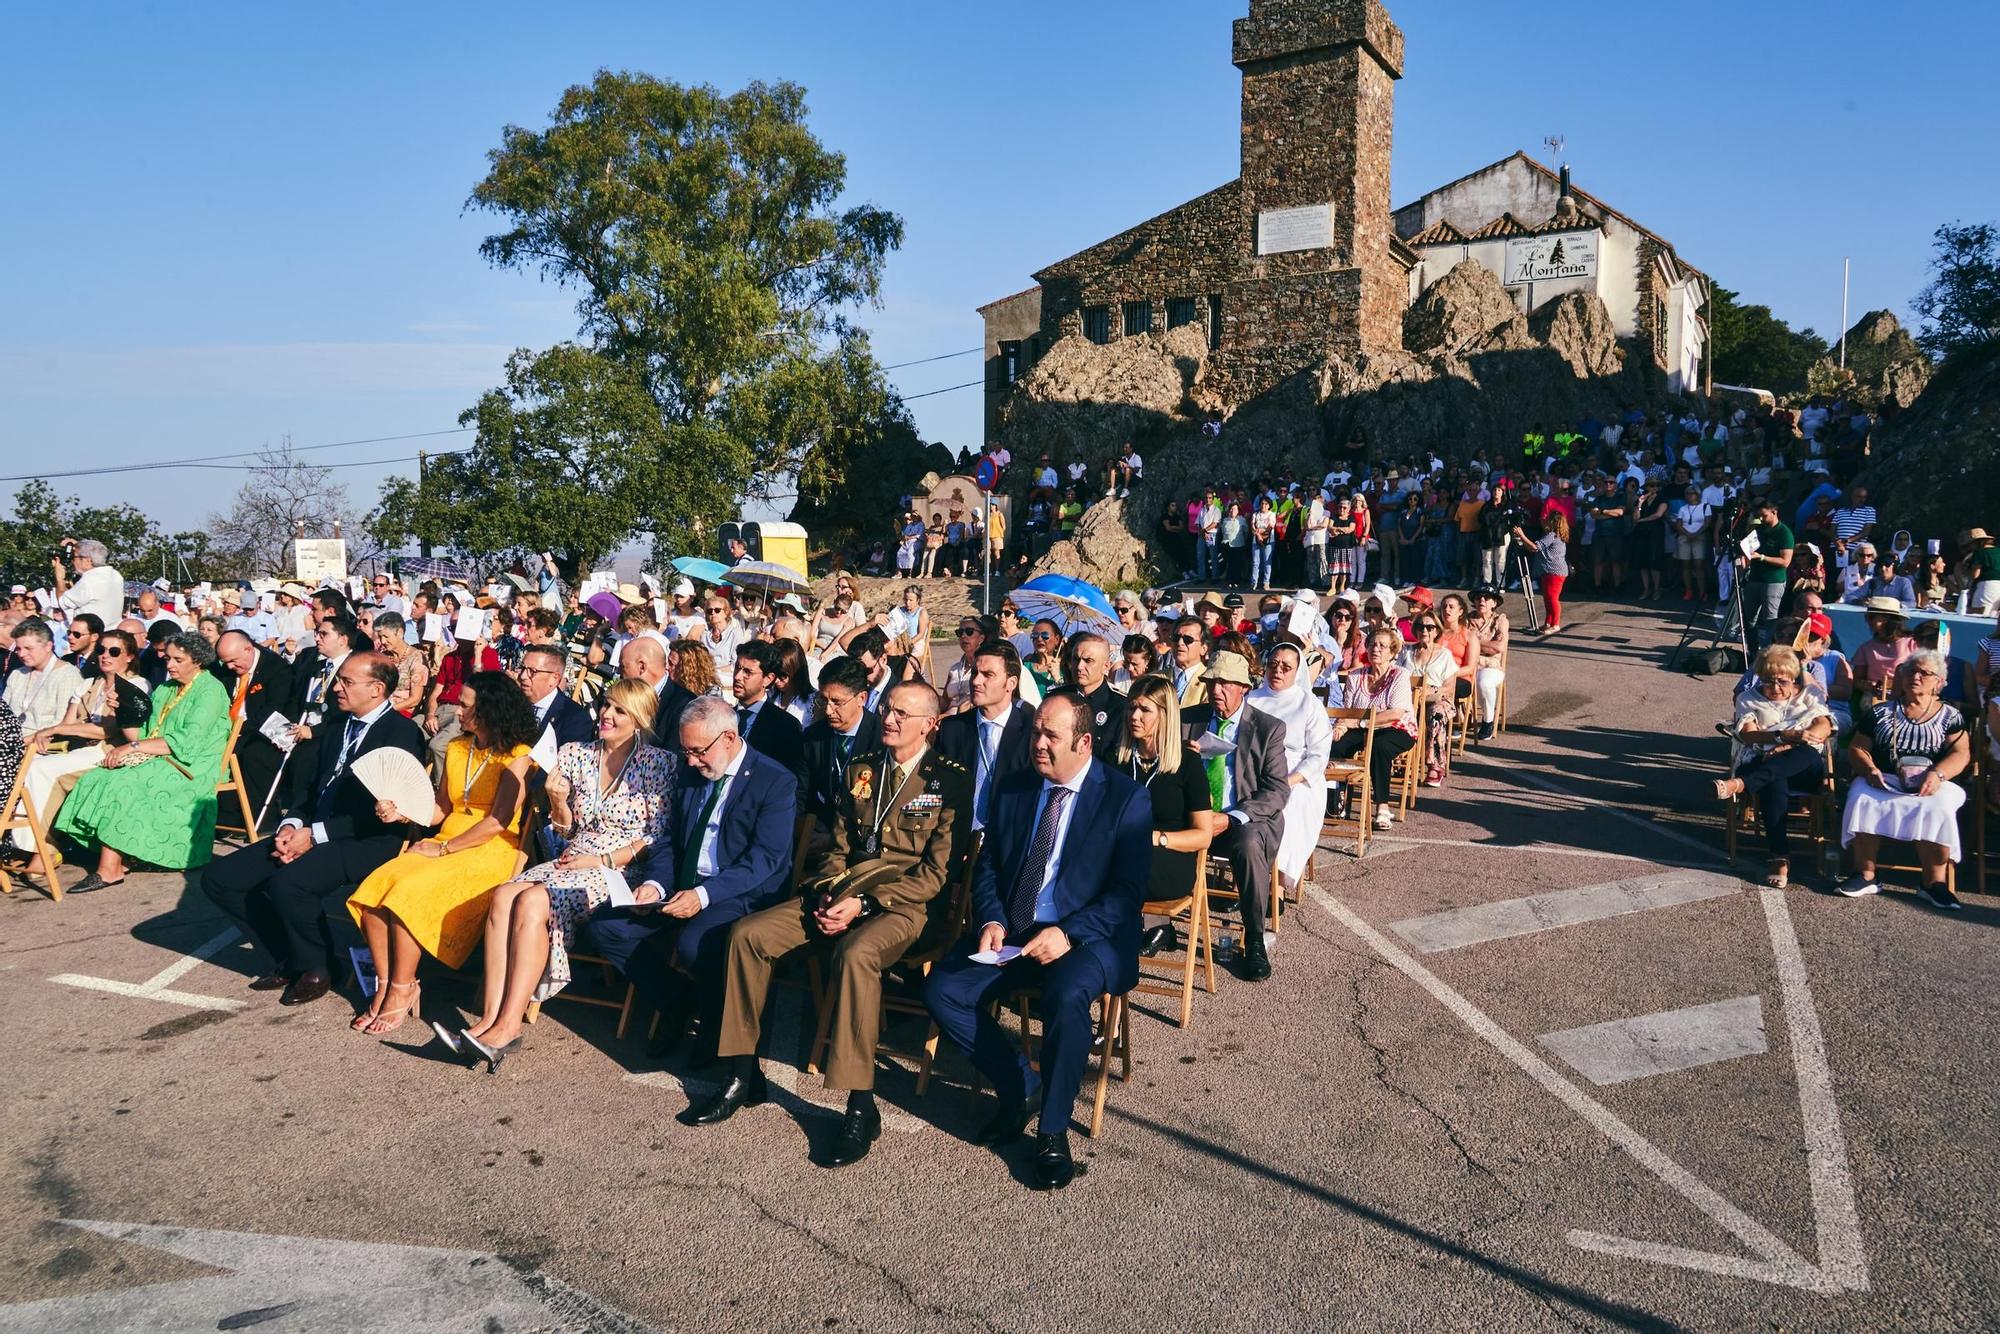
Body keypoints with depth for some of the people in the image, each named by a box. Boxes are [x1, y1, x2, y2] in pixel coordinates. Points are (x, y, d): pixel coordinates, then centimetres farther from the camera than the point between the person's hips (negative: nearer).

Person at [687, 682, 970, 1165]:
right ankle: (743, 1078, 0)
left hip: (905, 905, -7)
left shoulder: (951, 781, -4)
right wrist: (827, 894, -3)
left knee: (854, 953, -38)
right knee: (748, 934, -11)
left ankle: (862, 1110, -29)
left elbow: (937, 873, -10)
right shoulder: (860, 770, 16)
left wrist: (863, 904, -17)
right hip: (842, 893, 7)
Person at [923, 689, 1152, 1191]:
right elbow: (986, 867, 13)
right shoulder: (1013, 788, 9)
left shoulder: (1127, 799, -6)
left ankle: (1053, 1132, -14)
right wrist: (991, 921, -7)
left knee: (1066, 996, -36)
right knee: (941, 990, -17)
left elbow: (1129, 891, -10)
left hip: (1086, 937, -5)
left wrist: (1069, 933, -23)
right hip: (1010, 931, 5)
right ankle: (1020, 1086, 5)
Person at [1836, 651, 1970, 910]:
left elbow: (1961, 753, 3)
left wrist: (1937, 774, -17)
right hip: (1883, 781, 1)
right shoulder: (1881, 712, 19)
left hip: (1930, 785, -1)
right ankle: (1865, 875, -24)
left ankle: (1934, 882, -24)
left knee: (1936, 807, -36)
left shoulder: (1949, 716, 16)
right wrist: (1870, 769, -9)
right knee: (1861, 799, -32)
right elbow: (1856, 748, 13)